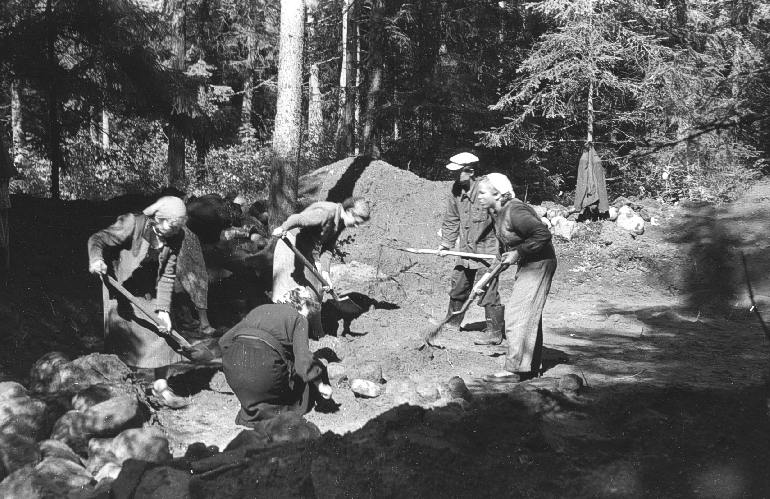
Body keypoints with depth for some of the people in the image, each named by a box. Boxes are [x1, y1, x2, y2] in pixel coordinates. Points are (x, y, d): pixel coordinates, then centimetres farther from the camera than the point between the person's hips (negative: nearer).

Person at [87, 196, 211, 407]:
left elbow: (167, 276, -8)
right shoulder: (133, 224, -22)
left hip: (149, 294, 5)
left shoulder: (175, 240, -8)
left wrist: (163, 309, -17)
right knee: (122, 339, -7)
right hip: (121, 290, -5)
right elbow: (98, 239, -23)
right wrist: (96, 259, -46)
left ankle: (160, 386, 14)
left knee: (161, 334, 1)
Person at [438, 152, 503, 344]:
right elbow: (452, 219, 12)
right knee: (458, 287, 18)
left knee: (488, 291, -5)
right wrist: (446, 243, 6)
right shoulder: (455, 190, 0)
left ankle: (495, 333, 4)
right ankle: (453, 323, 36)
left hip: (487, 248, -7)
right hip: (466, 248, 7)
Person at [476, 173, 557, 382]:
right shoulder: (498, 212, 5)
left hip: (538, 265, -10)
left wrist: (518, 252, -24)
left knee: (518, 314, -10)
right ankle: (531, 367, 25)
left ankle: (514, 369, -7)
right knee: (529, 316, 15)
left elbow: (543, 234, -29)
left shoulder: (515, 211, -25)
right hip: (527, 265, 10)